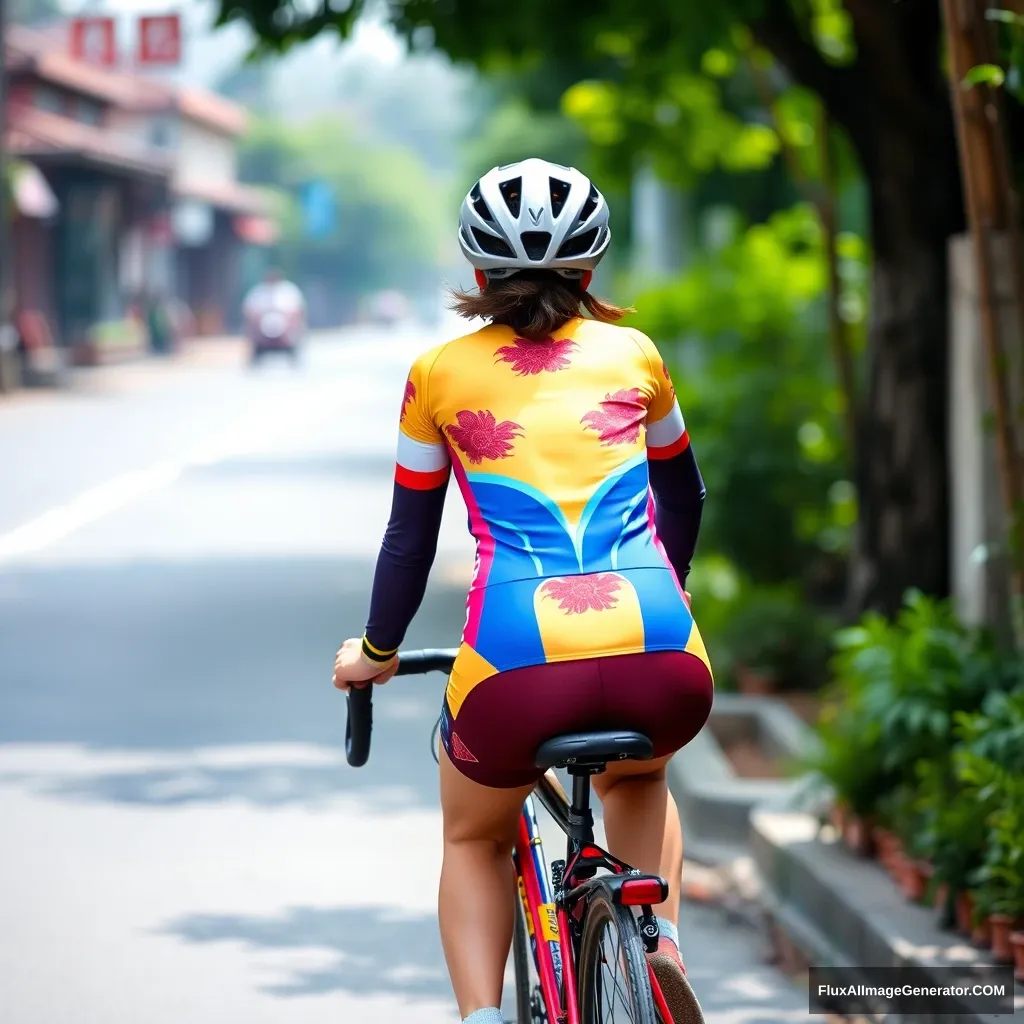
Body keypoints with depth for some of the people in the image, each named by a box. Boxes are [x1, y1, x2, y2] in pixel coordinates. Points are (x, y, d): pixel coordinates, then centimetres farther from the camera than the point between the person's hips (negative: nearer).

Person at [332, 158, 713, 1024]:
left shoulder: (441, 375, 14)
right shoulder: (633, 355, 19)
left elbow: (410, 537, 21)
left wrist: (376, 652, 37)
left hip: (517, 668, -1)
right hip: (664, 667, 2)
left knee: (474, 838, 29)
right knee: (638, 779, 37)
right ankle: (659, 947, 15)